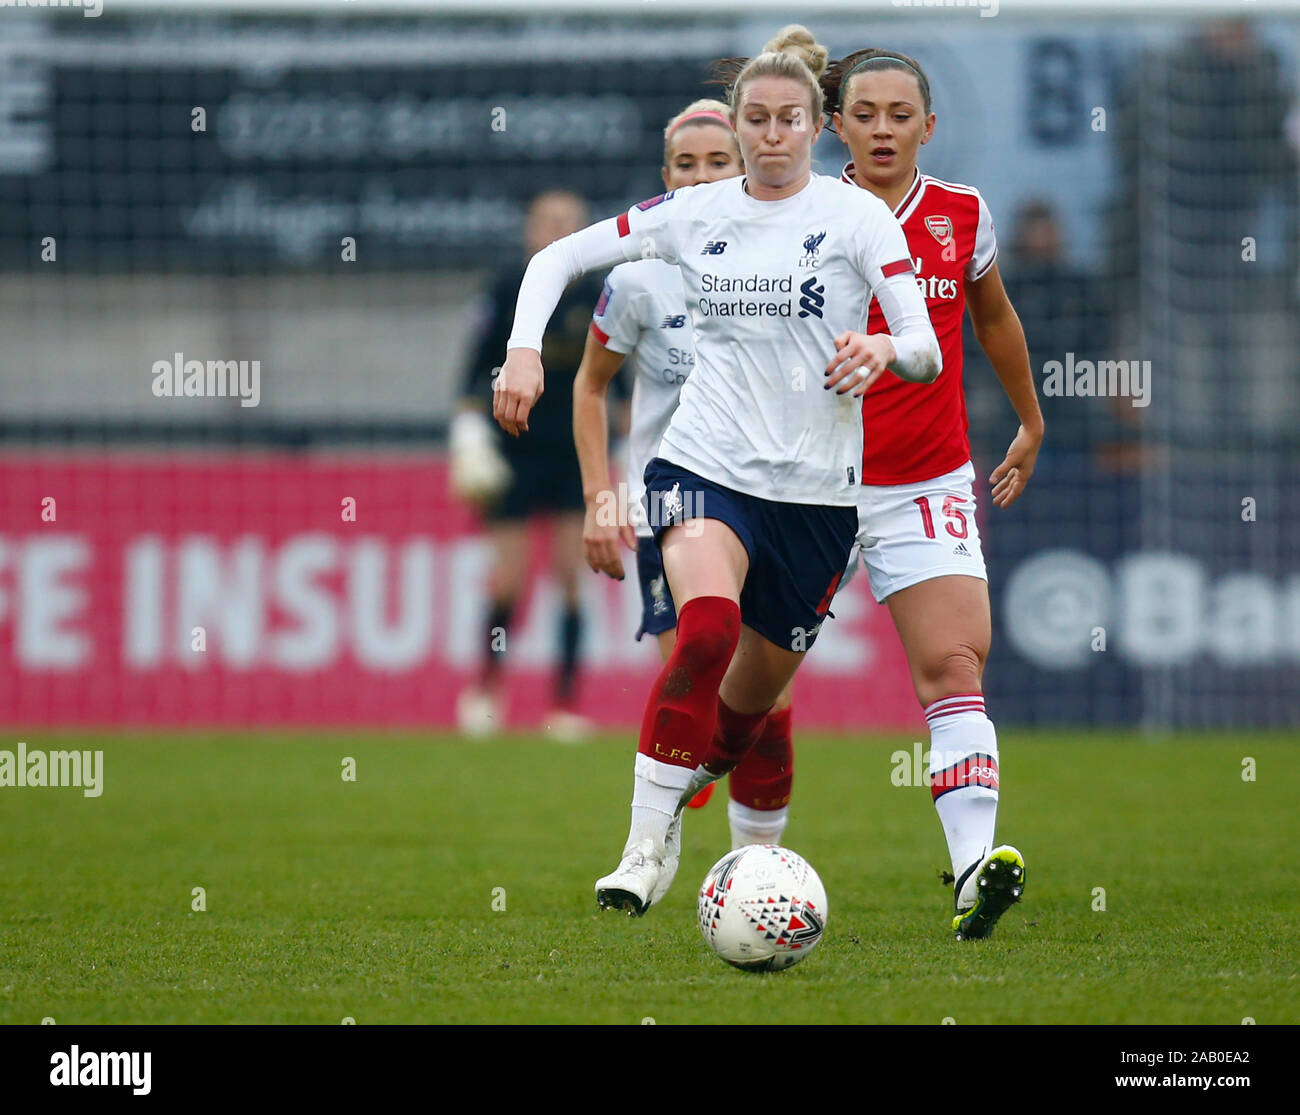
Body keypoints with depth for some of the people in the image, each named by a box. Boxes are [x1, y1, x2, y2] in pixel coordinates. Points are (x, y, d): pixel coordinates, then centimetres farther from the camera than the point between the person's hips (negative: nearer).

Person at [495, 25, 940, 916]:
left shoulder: (858, 216, -1)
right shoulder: (695, 214, 5)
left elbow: (927, 353, -7)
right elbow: (560, 258, 13)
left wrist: (887, 352, -31)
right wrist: (524, 350, -4)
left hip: (816, 489, 1)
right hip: (707, 465, -1)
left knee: (753, 697, 9)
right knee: (708, 626, -29)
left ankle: (679, 798, 40)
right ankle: (646, 842, -22)